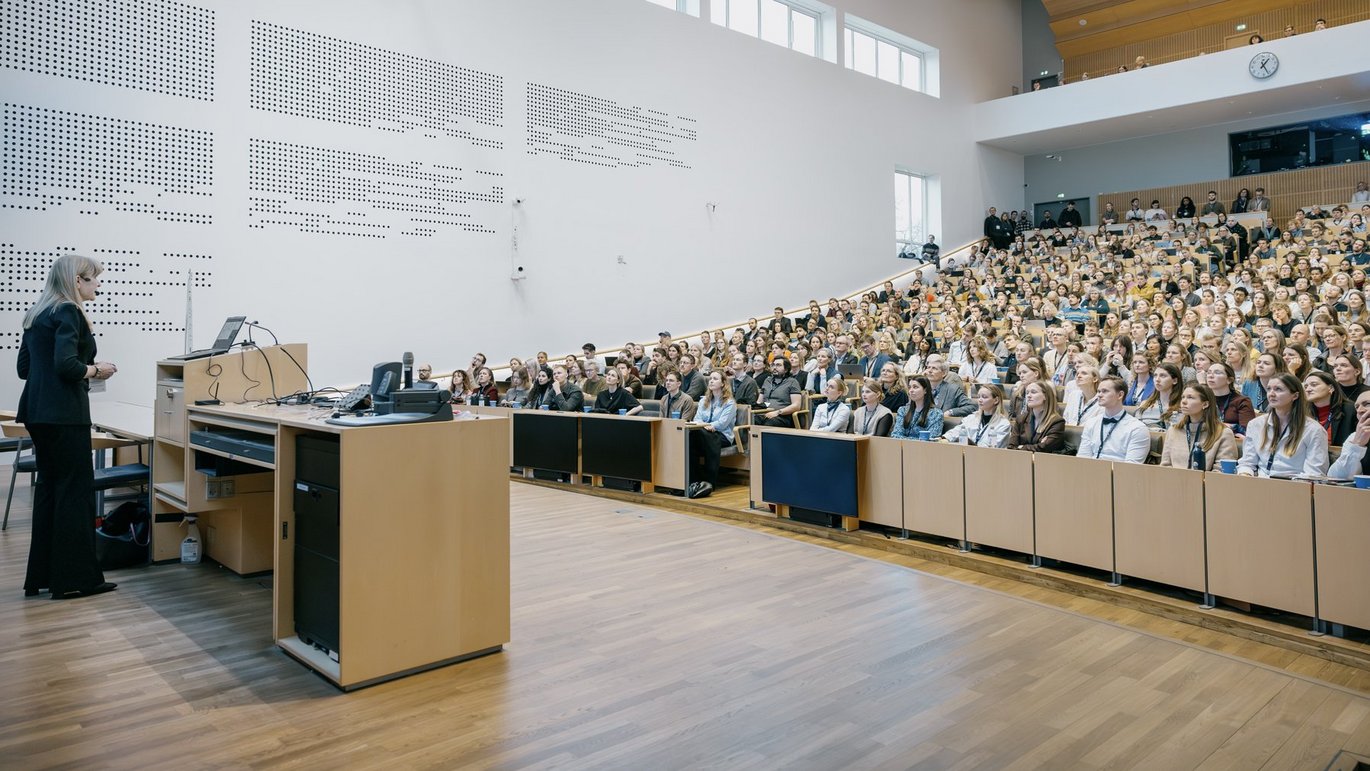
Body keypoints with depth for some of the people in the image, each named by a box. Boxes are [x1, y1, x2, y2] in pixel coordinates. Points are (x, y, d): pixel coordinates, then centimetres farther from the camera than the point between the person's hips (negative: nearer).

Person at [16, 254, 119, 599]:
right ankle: (75, 578, 0)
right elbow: (67, 364, -23)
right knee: (76, 490, -4)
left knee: (49, 487, 14)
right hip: (63, 413, -10)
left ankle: (41, 575, 20)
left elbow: (24, 367, 18)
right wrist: (96, 370, -5)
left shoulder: (37, 314, 16)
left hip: (37, 411, 10)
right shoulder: (68, 312, -12)